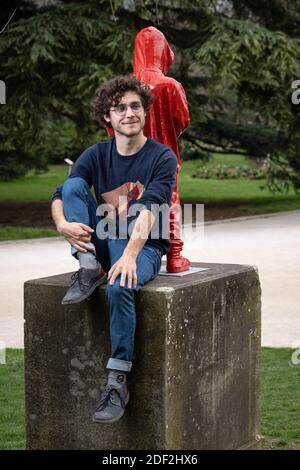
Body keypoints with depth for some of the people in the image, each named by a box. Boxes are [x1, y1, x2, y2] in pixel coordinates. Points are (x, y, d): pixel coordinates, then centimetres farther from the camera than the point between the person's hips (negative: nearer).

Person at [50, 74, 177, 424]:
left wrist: (130, 254, -36)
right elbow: (60, 197, -5)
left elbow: (150, 209, -21)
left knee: (119, 287, -37)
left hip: (145, 247, -4)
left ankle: (117, 383, -28)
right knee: (74, 183, -16)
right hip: (104, 242, 4)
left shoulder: (162, 157, -6)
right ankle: (89, 269, -22)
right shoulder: (95, 156, 5)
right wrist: (63, 224, -29)